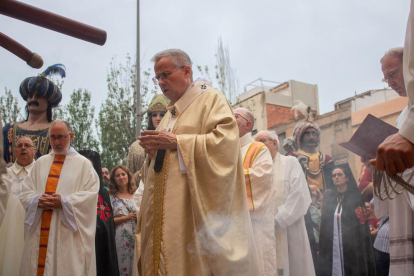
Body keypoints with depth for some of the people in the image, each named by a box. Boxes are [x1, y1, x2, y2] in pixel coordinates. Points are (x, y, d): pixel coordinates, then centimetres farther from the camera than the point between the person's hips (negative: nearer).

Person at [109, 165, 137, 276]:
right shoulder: (112, 198, 1)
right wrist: (126, 217, -12)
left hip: (136, 236, 2)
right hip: (120, 238, -2)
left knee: (136, 266, 5)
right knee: (122, 266, 2)